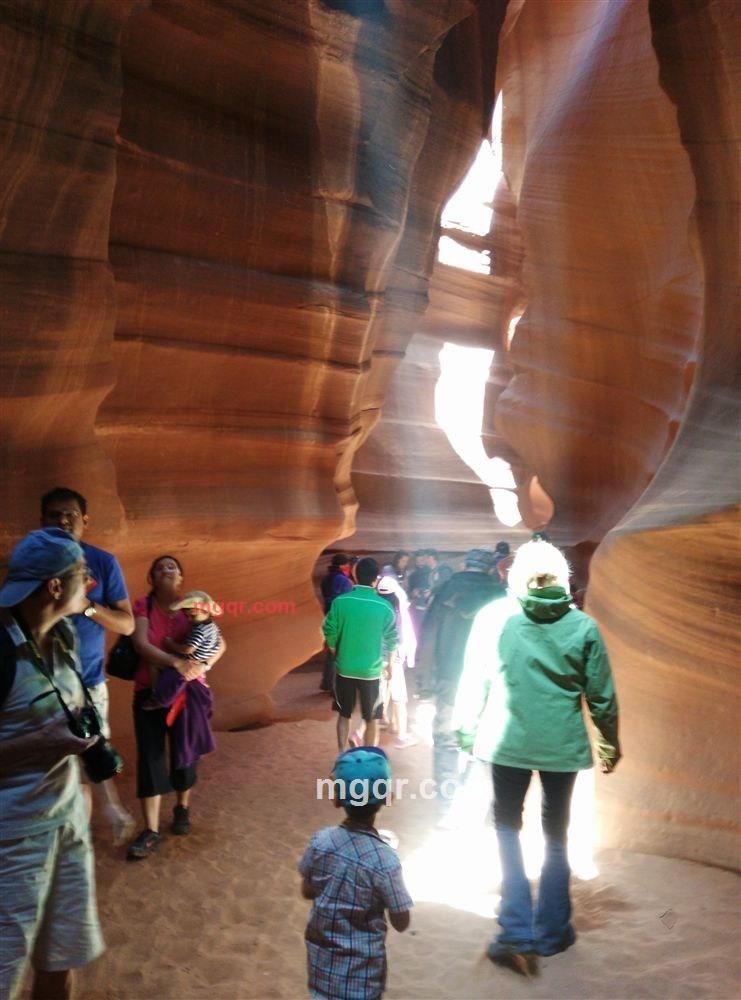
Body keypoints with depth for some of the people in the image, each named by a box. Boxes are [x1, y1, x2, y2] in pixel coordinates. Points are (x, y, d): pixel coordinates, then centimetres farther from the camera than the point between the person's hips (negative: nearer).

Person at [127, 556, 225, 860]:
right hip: (150, 692, -1)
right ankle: (151, 831, 2)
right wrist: (178, 662, -31)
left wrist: (204, 665, -25)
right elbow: (141, 645, -20)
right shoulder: (142, 606, -5)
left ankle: (182, 809, 36)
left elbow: (220, 643, -6)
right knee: (149, 757, -4)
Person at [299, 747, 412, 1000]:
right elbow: (401, 922, -15)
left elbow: (307, 892, 0)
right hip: (361, 967, -4)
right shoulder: (385, 860, -27)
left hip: (322, 958, 4)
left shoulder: (321, 840, -16)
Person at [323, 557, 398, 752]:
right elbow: (391, 641, -3)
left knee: (344, 715, 18)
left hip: (344, 668, 2)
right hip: (371, 671, -1)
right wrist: (387, 662, 15)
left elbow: (330, 633, -4)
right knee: (372, 719, 14)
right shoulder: (384, 607, -11)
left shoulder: (340, 601, -10)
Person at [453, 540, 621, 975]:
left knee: (508, 828, 16)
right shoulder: (583, 626, -6)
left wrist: (467, 733, 8)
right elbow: (602, 695, -1)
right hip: (563, 744, 1)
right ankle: (552, 933, 28)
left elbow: (474, 682, -5)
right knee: (556, 836, 19)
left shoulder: (493, 617, -9)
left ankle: (519, 934, 8)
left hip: (508, 742, -1)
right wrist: (610, 743, 14)